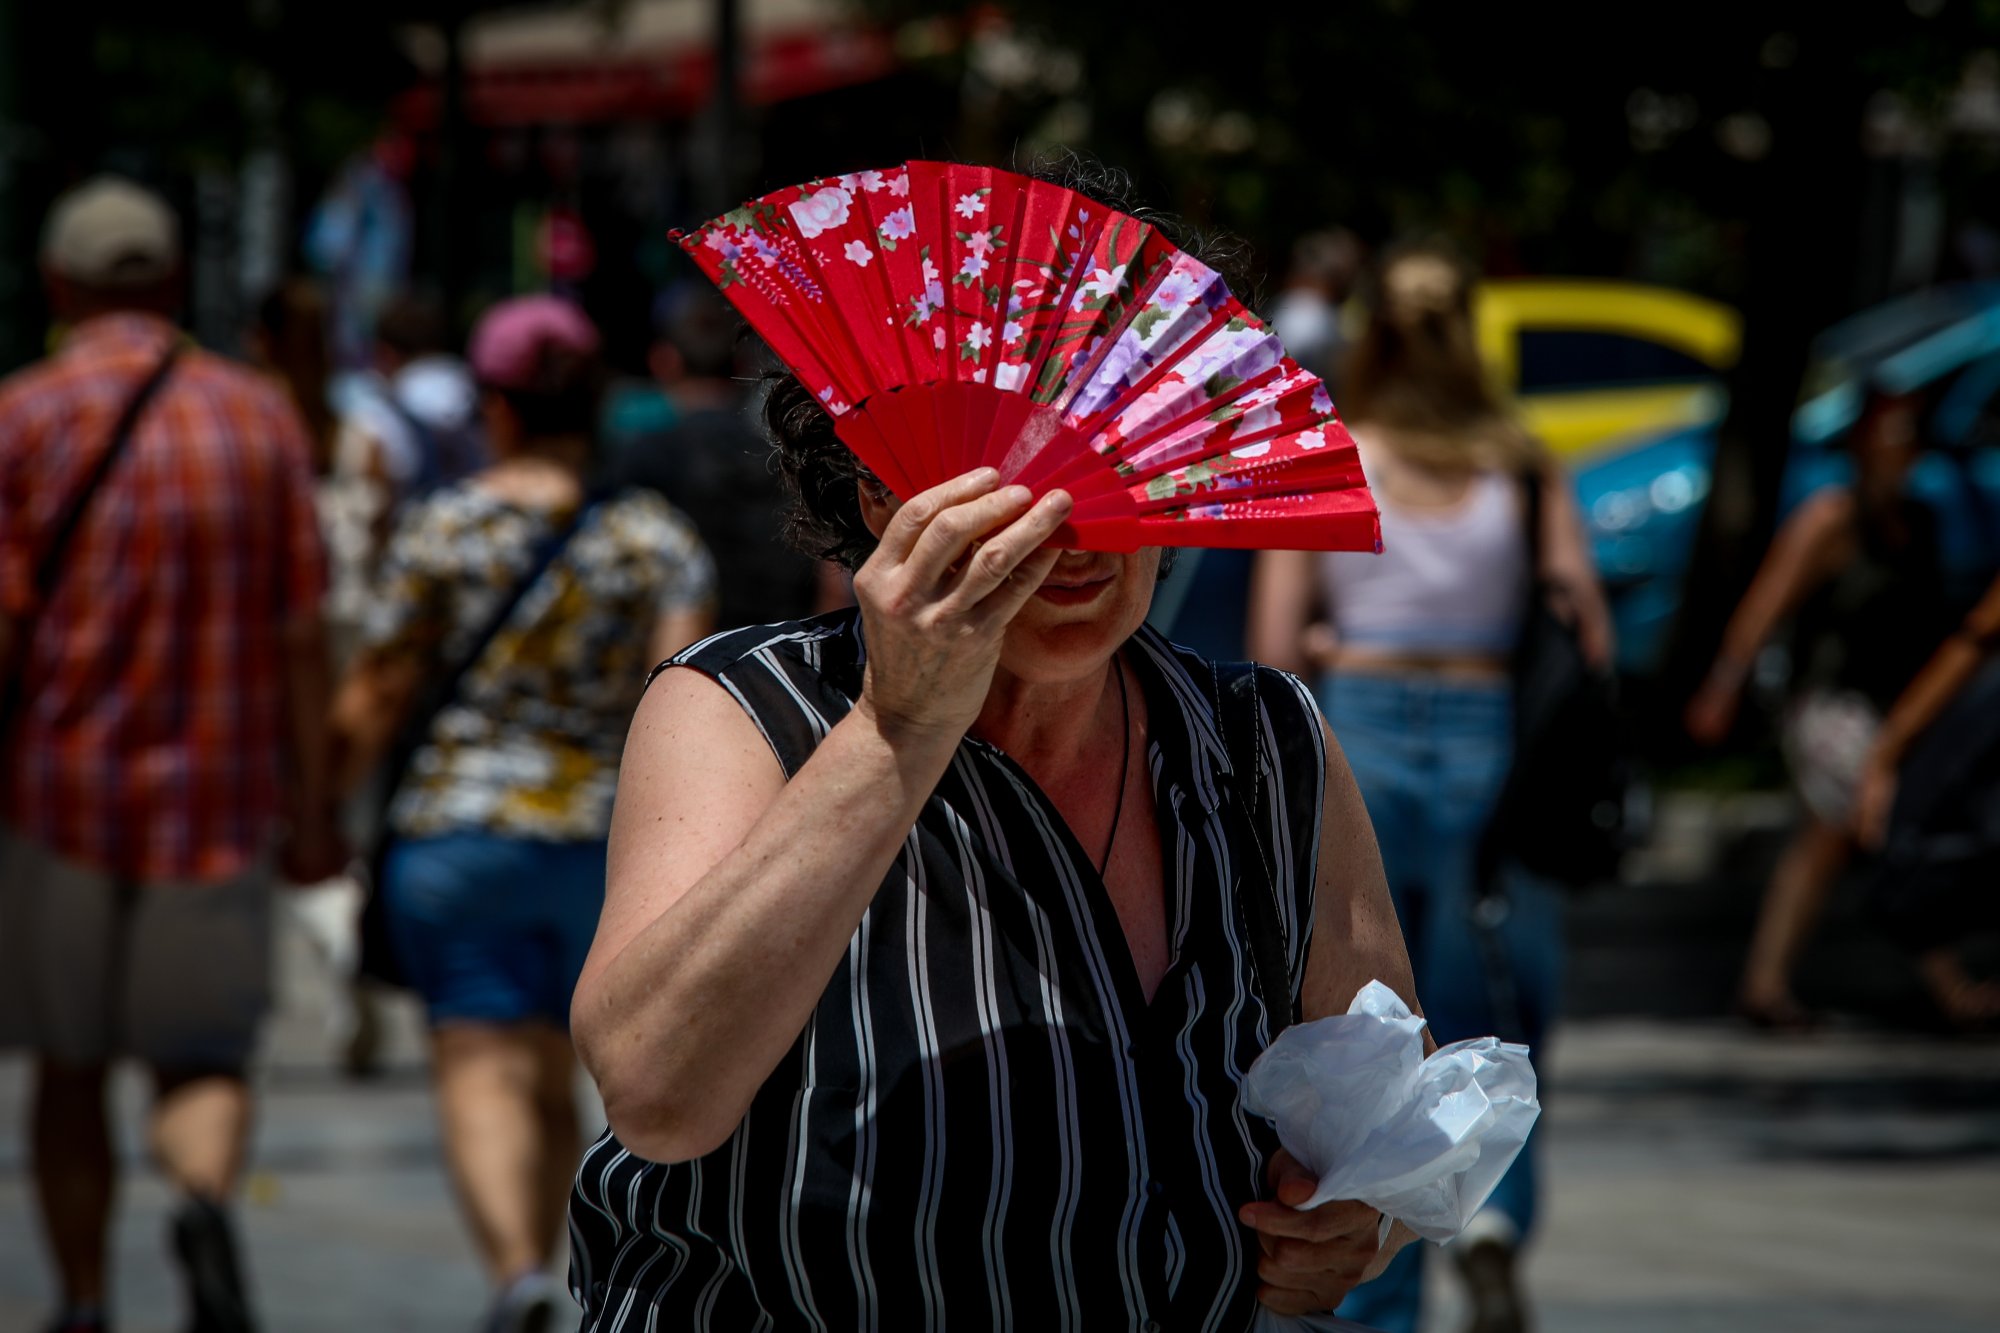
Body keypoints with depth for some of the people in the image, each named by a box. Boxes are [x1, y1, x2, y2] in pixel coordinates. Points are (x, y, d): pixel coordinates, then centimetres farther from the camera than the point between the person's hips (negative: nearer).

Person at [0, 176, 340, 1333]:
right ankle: (209, 1203, -23)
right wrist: (312, 805, 5)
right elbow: (303, 634, 0)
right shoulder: (260, 417, 2)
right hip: (218, 801, 1)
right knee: (205, 1063, 8)